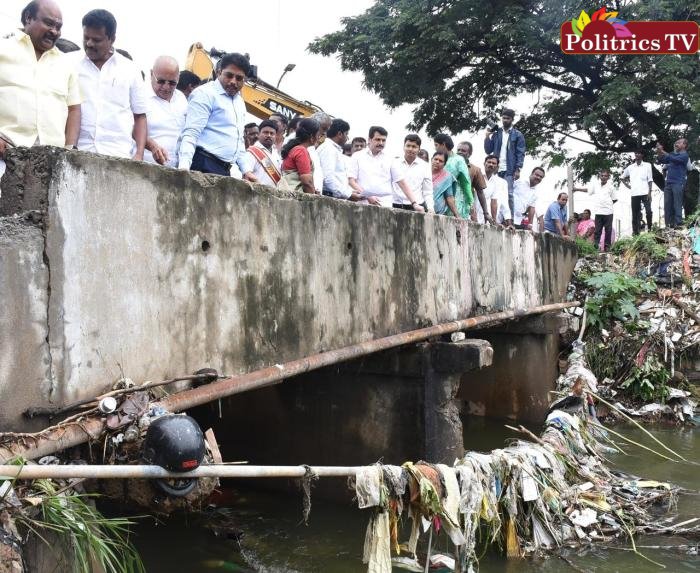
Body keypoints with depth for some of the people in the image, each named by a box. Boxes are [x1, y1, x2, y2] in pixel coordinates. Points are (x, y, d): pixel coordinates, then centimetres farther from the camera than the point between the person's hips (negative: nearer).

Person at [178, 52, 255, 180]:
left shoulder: (240, 102, 20)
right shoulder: (205, 93, -5)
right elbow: (191, 133, -14)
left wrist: (247, 170, 15)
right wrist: (184, 167, -28)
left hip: (224, 170, 8)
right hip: (205, 166, -8)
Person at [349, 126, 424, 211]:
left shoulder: (389, 160, 14)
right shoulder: (357, 156, 10)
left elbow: (402, 183, 10)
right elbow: (351, 181, 2)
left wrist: (415, 203, -1)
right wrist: (367, 197, -11)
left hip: (386, 204, 1)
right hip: (363, 203, -1)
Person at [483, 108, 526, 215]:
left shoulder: (518, 135, 6)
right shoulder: (496, 134, 16)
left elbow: (520, 153, 0)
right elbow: (488, 150, 12)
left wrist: (518, 169, -11)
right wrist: (487, 136, 0)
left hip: (509, 171, -3)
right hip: (496, 170, 3)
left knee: (509, 195, -8)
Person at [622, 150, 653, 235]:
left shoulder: (647, 165, 6)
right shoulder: (630, 167, 13)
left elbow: (650, 180, 2)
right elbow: (622, 177, 25)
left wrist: (649, 192, -7)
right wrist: (627, 185, 10)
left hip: (645, 193, -3)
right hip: (634, 193, 3)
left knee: (648, 211, -13)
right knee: (635, 214, 2)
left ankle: (650, 229, -5)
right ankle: (635, 232, 4)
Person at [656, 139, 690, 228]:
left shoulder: (684, 155, -1)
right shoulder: (673, 154, 20)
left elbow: (673, 159, -17)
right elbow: (661, 160, 16)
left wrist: (662, 151, -16)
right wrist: (659, 152, -3)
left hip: (678, 183, -6)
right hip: (668, 183, 6)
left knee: (677, 205, -8)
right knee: (667, 206, 2)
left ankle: (678, 225, -9)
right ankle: (668, 225, 4)